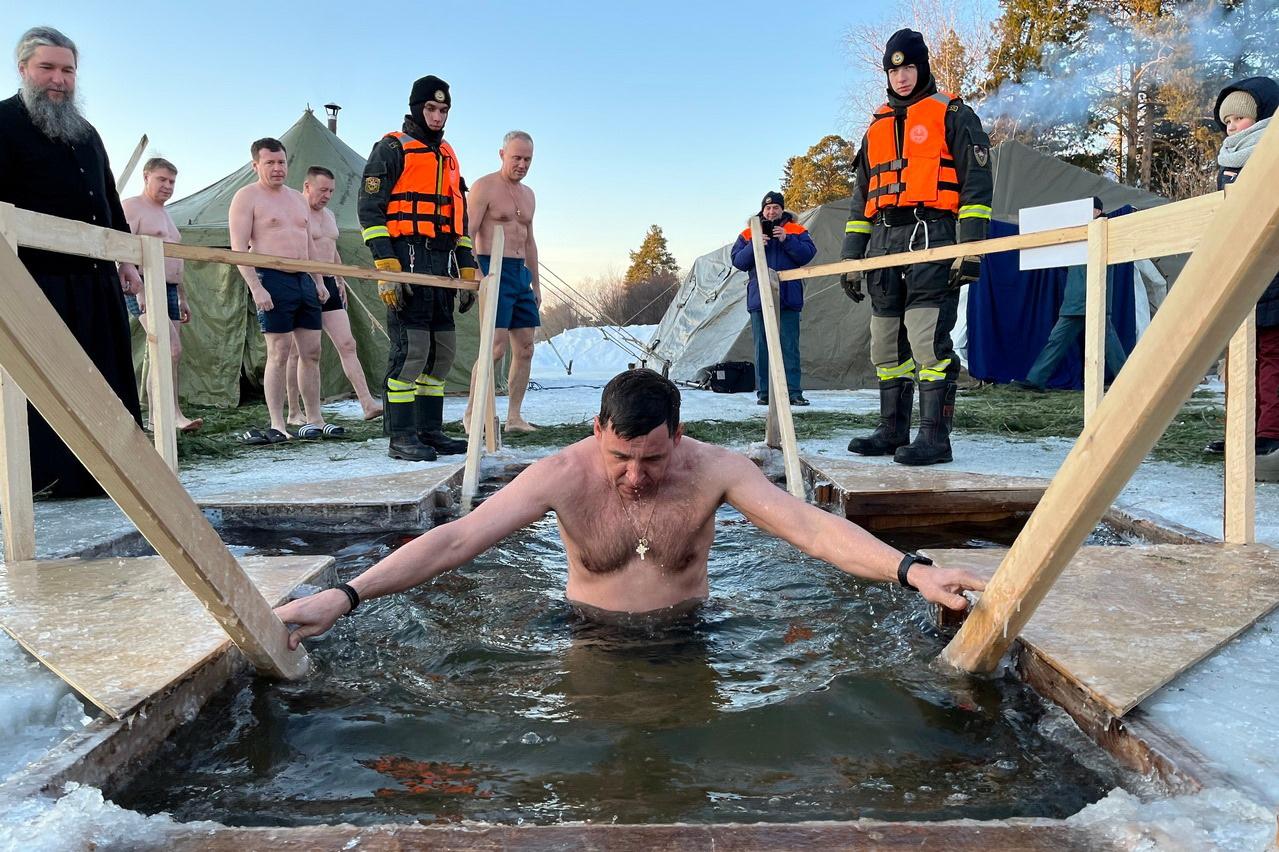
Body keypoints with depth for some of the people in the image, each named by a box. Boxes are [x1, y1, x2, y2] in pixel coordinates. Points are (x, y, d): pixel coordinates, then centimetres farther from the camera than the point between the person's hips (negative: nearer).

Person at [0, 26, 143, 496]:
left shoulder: (86, 133, 21)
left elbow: (110, 201, 24)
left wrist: (126, 259, 19)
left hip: (97, 281, 7)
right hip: (39, 278, -7)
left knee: (107, 377, 8)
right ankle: (49, 475, 4)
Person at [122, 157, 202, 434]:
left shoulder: (165, 214, 25)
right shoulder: (132, 207, -2)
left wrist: (182, 298, 25)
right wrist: (139, 289, -23)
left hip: (169, 290, 9)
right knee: (172, 349, -20)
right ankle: (174, 413, -20)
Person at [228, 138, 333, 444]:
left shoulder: (298, 198, 21)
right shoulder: (247, 197, -1)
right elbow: (239, 248, -9)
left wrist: (318, 281, 17)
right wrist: (256, 287, -18)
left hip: (304, 280, 7)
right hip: (273, 280, -7)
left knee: (311, 352, 5)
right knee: (279, 353, -8)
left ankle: (314, 420, 12)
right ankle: (277, 425, -3)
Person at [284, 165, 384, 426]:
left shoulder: (329, 215, 19)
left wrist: (340, 282, 22)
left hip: (328, 285, 7)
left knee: (347, 344, -1)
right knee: (298, 351, 0)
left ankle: (367, 404, -5)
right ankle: (294, 413, 8)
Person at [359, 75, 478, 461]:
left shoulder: (447, 155, 23)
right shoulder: (392, 148, 0)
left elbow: (459, 218, 25)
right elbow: (370, 209, -8)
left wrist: (468, 269, 16)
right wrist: (386, 267, -18)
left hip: (442, 266, 8)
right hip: (407, 261, -8)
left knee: (442, 351, 8)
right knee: (410, 348, -11)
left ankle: (430, 430, 16)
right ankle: (401, 436, -4)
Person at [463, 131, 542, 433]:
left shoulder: (528, 194, 19)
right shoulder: (484, 187, -4)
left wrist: (536, 283, 22)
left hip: (521, 273, 8)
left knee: (525, 348, 5)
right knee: (496, 346, -15)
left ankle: (514, 417, 12)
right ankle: (471, 414, -4)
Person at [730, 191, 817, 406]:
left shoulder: (797, 231, 12)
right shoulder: (748, 234, 13)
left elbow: (808, 254, -1)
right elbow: (738, 261, 4)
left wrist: (787, 240, -12)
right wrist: (754, 245, -12)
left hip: (788, 299, -1)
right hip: (759, 298, 1)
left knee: (789, 346, -4)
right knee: (762, 347, 2)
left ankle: (793, 391, -2)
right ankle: (764, 392, 7)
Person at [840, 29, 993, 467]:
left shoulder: (952, 115, 6)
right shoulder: (877, 126, 23)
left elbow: (976, 182, -3)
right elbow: (862, 195, 23)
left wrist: (970, 248, -13)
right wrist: (851, 257, 15)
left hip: (931, 236, -6)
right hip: (884, 239, 7)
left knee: (927, 338, -15)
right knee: (886, 342, 7)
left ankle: (935, 436, -12)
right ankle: (893, 430, 15)